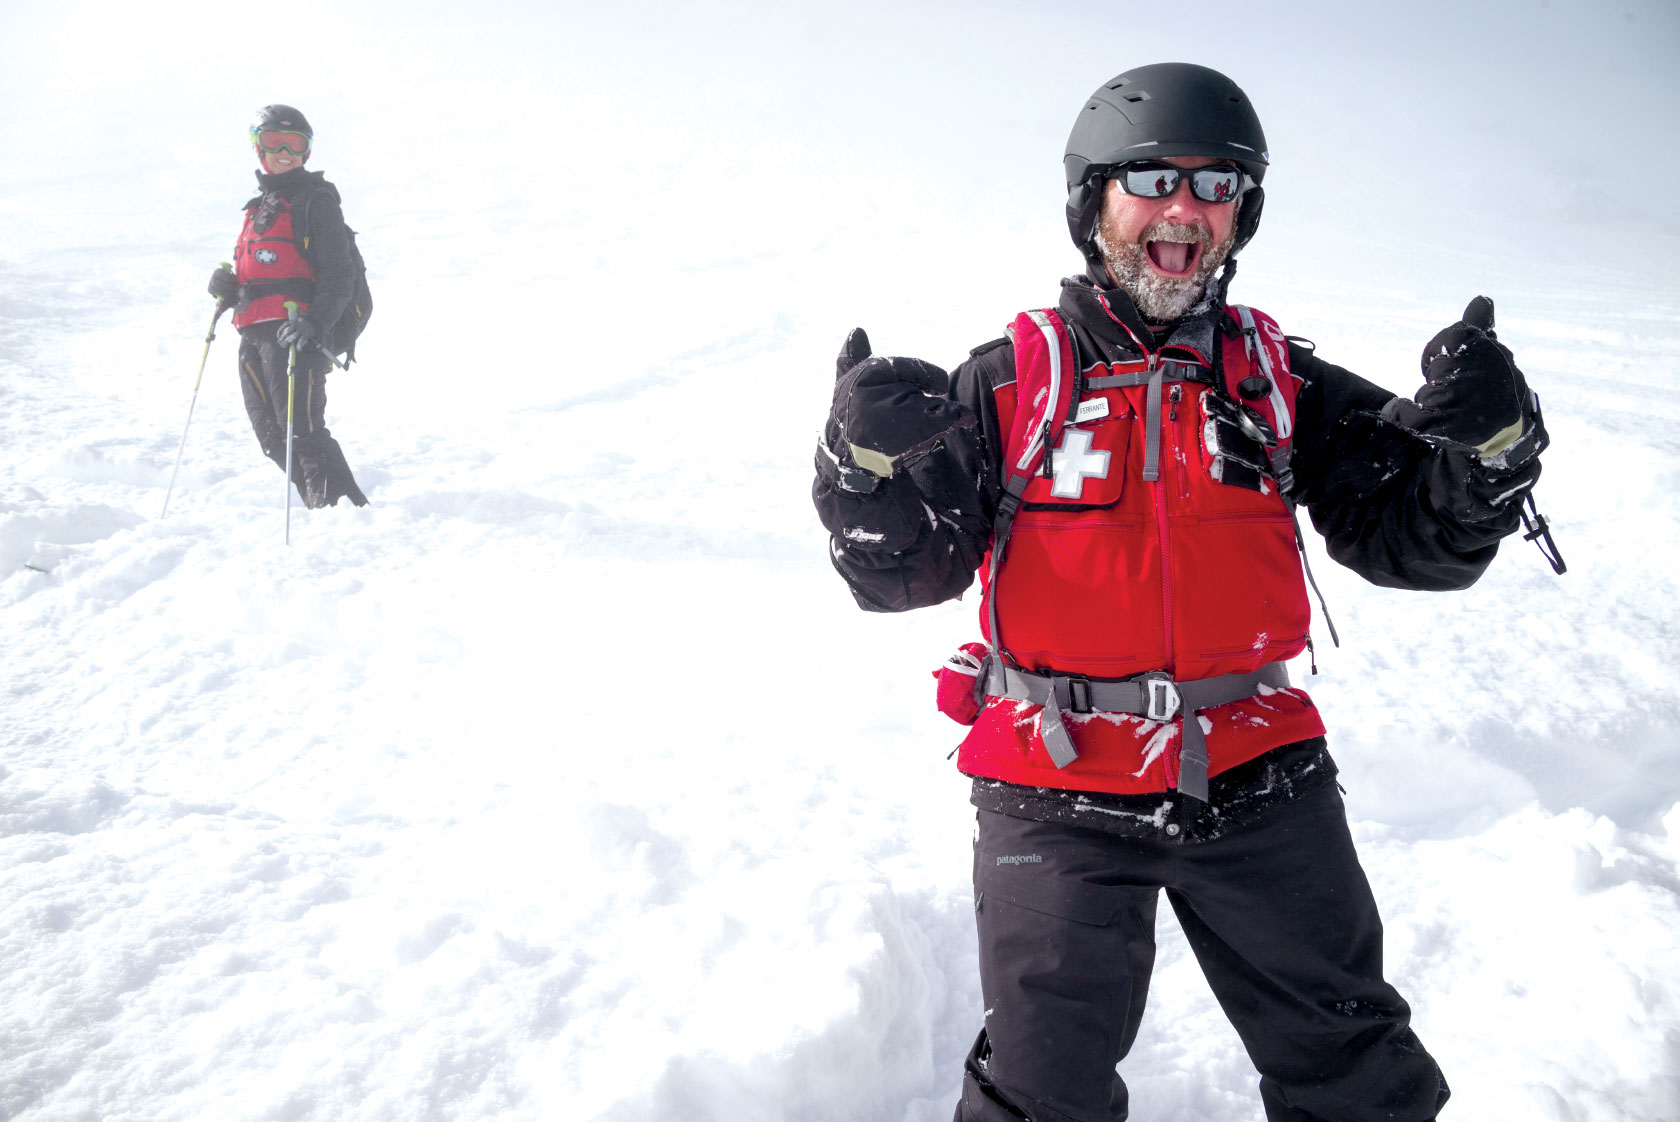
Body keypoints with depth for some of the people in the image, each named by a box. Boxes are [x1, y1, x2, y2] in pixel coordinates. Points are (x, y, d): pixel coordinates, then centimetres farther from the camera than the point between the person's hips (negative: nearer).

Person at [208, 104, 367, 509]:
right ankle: (326, 515, 13)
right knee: (273, 437, 7)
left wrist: (315, 322, -23)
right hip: (252, 335, 8)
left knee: (302, 430, -16)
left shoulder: (316, 201, 0)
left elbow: (339, 275, -9)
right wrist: (228, 286, 7)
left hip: (294, 335, -8)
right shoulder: (259, 209, 24)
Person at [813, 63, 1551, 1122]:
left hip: (1260, 779, 3)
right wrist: (873, 467, -25)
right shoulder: (1013, 380, -3)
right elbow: (903, 570, -5)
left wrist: (1483, 443, -18)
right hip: (1058, 793, -2)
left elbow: (1416, 539, 1)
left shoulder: (1279, 379, 4)